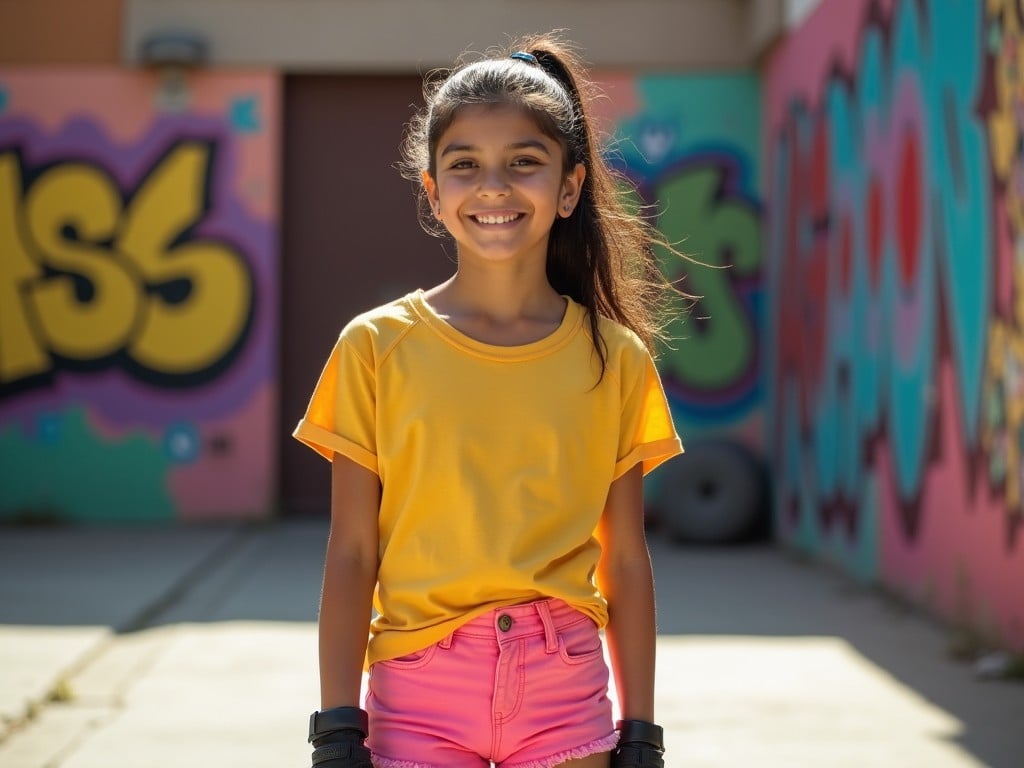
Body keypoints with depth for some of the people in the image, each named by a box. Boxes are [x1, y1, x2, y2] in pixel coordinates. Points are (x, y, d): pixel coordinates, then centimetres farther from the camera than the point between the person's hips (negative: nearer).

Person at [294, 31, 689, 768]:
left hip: (565, 690, 1)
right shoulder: (378, 347, -2)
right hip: (419, 688, -1)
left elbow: (626, 566, 5)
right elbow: (351, 557, -1)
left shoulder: (615, 359, 2)